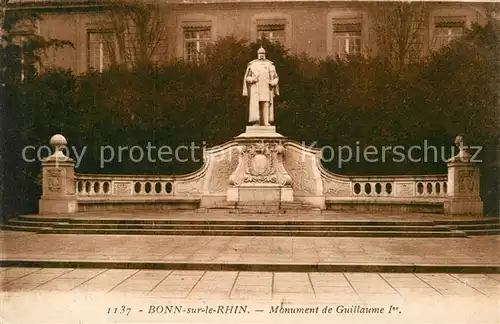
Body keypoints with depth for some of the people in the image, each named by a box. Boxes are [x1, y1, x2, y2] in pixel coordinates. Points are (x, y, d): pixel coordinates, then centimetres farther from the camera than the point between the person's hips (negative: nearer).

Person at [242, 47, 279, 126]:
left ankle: (266, 122, -11)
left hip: (267, 88, 1)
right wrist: (252, 79, -13)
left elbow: (275, 77, 16)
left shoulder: (270, 65, 13)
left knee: (266, 104, -8)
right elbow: (247, 77, 9)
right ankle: (257, 122, -11)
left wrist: (273, 82, -5)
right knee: (255, 104, -11)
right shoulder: (252, 65, 10)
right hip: (255, 88, -1)